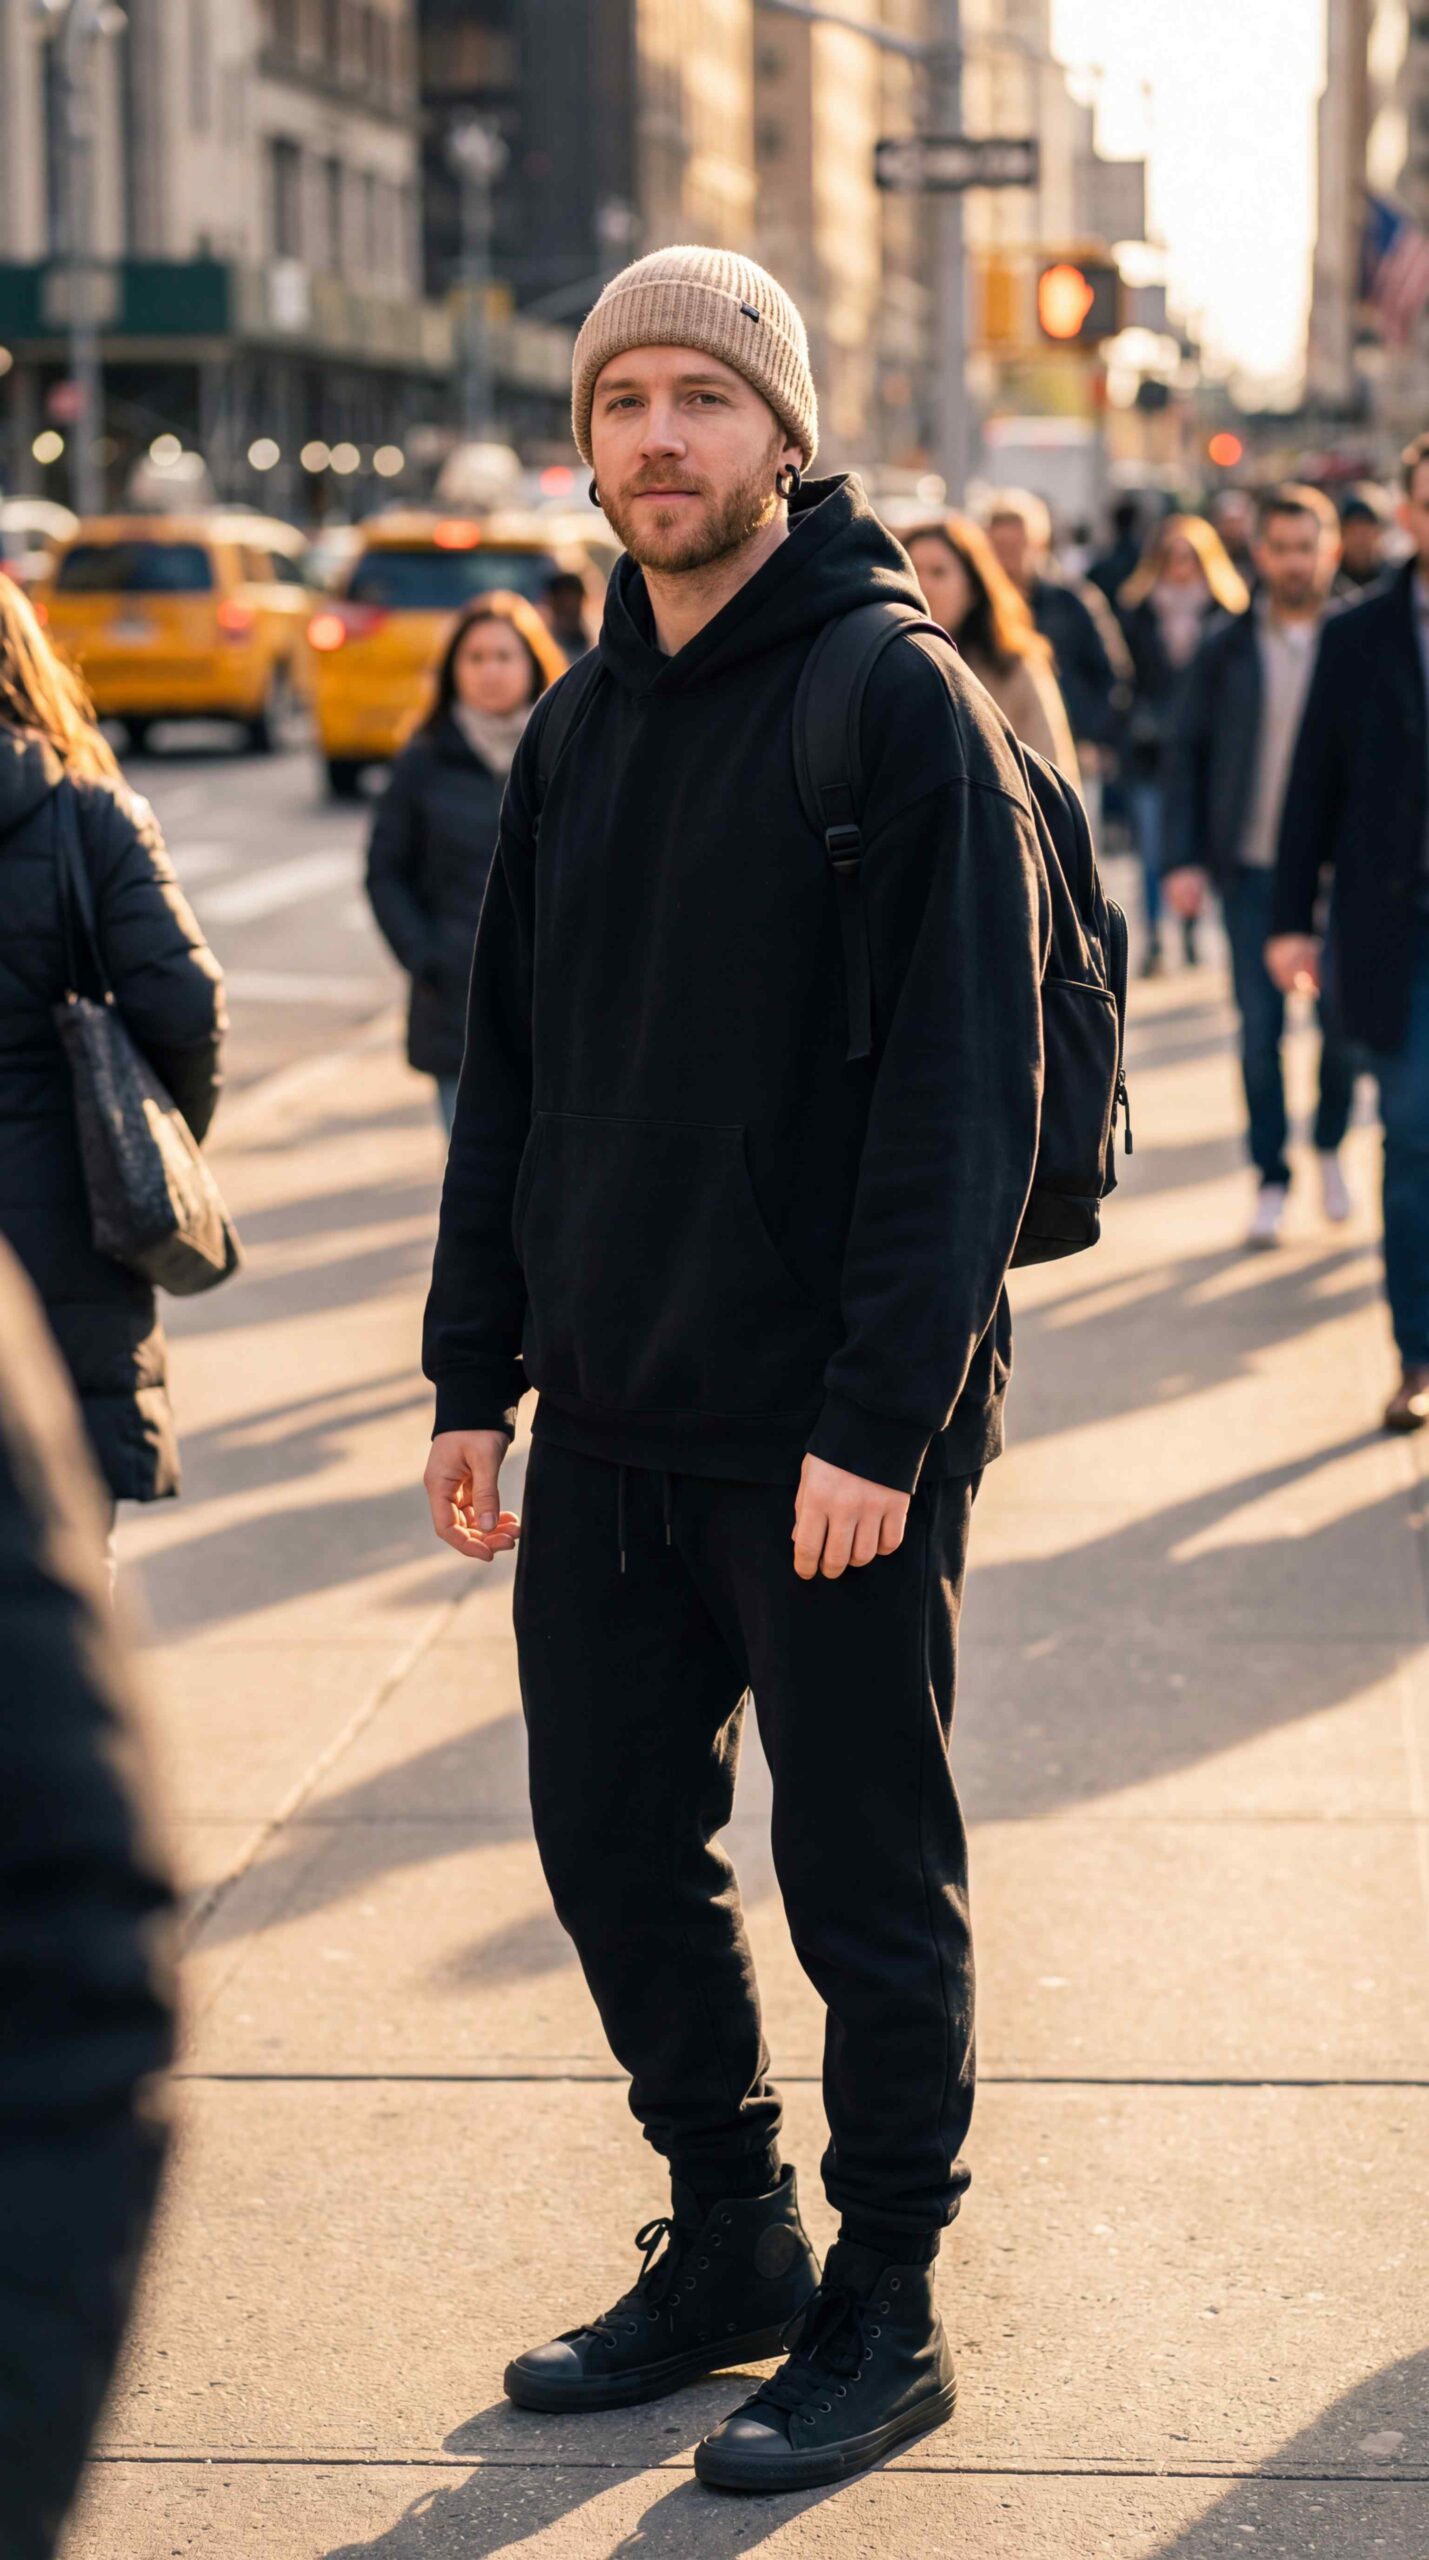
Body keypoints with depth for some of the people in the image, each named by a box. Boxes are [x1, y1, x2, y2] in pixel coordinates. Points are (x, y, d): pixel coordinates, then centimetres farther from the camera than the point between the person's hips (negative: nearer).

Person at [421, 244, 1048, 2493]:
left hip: (833, 1439, -7)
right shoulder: (582, 728, 11)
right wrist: (476, 1375, 10)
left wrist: (886, 1412, -20)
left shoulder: (904, 707, -10)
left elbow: (966, 1088, -15)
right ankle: (726, 2244, 31)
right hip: (610, 1425, 7)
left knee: (866, 1885, 4)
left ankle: (887, 2308, 19)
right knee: (614, 1846, 14)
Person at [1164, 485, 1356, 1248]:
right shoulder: (1225, 652, 4)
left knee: (1345, 1020, 4)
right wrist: (1184, 860, -2)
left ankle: (1330, 1148, 28)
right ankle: (1271, 1179, 13)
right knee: (1260, 1029, 2)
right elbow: (1187, 756, 7)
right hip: (1253, 869, 1)